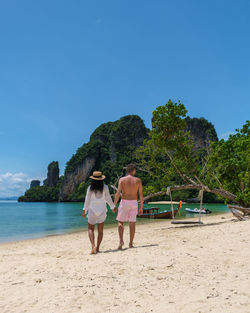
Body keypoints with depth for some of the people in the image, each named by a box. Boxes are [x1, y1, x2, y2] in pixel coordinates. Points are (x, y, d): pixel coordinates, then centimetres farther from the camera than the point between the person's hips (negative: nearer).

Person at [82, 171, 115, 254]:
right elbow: (108, 199, -2)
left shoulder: (90, 188, -7)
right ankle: (97, 248, 14)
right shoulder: (105, 187, -6)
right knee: (100, 230, 12)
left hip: (92, 210, -1)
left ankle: (93, 245, -9)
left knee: (90, 229, 10)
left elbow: (87, 200, -6)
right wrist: (113, 207, 12)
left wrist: (84, 210, 0)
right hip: (102, 210, 1)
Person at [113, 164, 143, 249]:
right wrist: (141, 207, 7)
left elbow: (118, 193, -9)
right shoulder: (138, 180, 1)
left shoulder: (122, 179, -4)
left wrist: (114, 205, -4)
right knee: (132, 223, 9)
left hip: (124, 202, -2)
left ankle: (121, 240, -10)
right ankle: (131, 243, 13)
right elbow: (141, 194, 1)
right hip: (134, 203, 2)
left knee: (120, 222, 8)